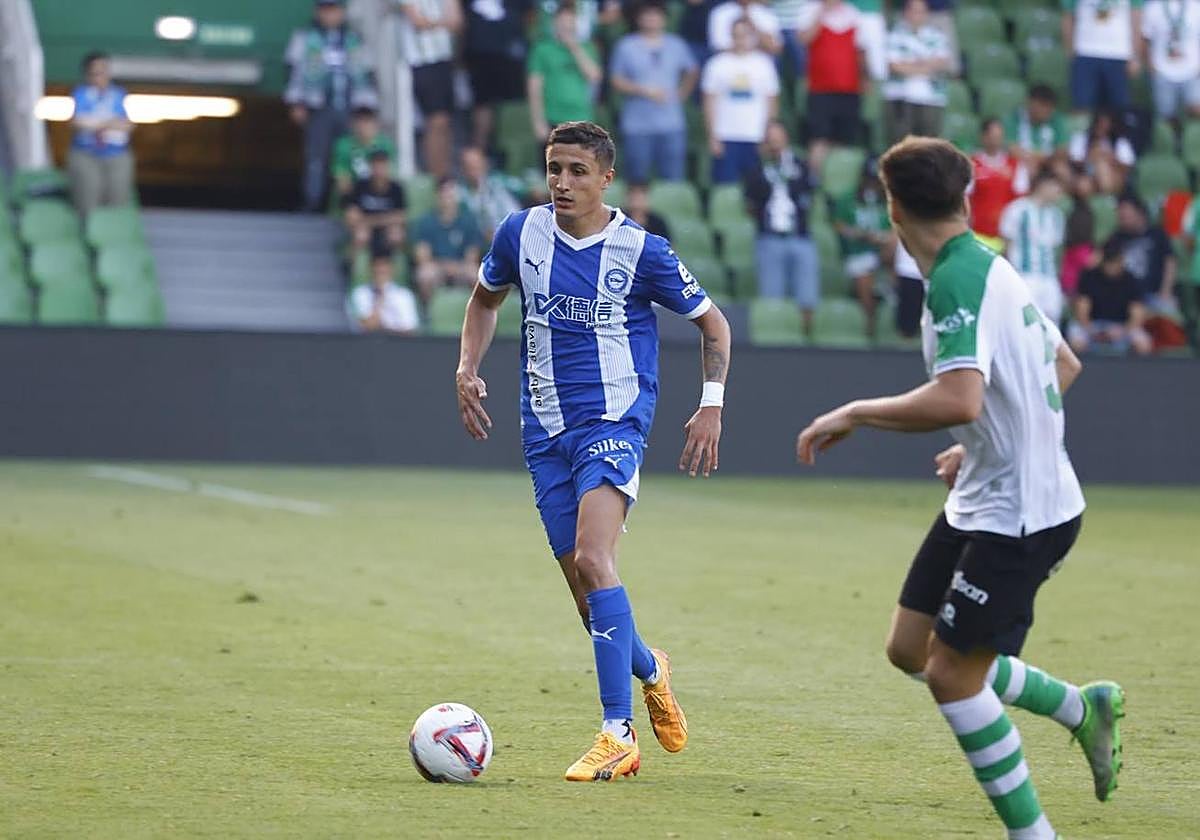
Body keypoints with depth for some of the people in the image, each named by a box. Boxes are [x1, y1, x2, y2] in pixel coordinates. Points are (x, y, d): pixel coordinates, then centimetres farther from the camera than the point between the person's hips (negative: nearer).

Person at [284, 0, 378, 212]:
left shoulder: (354, 41, 18)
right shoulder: (304, 38, 10)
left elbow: (366, 75, 20)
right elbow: (295, 70, 5)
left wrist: (368, 104, 13)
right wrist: (297, 104, -3)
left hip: (349, 109, 2)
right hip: (318, 110, -2)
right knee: (317, 157, -8)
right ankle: (312, 204, -5)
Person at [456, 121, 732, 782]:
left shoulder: (641, 251, -7)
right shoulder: (521, 234, 3)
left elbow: (712, 322, 6)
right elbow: (485, 298, 23)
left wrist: (712, 405, -4)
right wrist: (467, 370, 9)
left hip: (614, 423, -5)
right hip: (545, 430, 5)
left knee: (591, 560, -23)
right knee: (580, 581, 6)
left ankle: (618, 732, -23)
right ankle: (649, 672, 36)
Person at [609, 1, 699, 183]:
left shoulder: (676, 45, 11)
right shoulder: (626, 46, 3)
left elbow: (692, 72, 22)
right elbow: (616, 81, -1)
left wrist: (681, 94, 8)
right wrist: (643, 91, -13)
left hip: (672, 126, 2)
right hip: (637, 126, -2)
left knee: (673, 180, -2)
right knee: (638, 179, -2)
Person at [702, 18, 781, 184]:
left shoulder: (764, 64, 7)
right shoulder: (717, 64, 3)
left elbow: (772, 101, 9)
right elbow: (710, 102, 3)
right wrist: (713, 137, -3)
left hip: (757, 139, 1)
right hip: (726, 138, -1)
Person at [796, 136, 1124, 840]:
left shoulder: (957, 279, -21)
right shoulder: (991, 267, 9)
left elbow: (959, 400, -36)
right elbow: (1065, 365, 22)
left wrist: (855, 414, -24)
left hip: (1019, 513, -10)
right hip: (984, 500, 10)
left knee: (952, 674, -5)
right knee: (911, 649, 13)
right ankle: (1081, 708, 25)